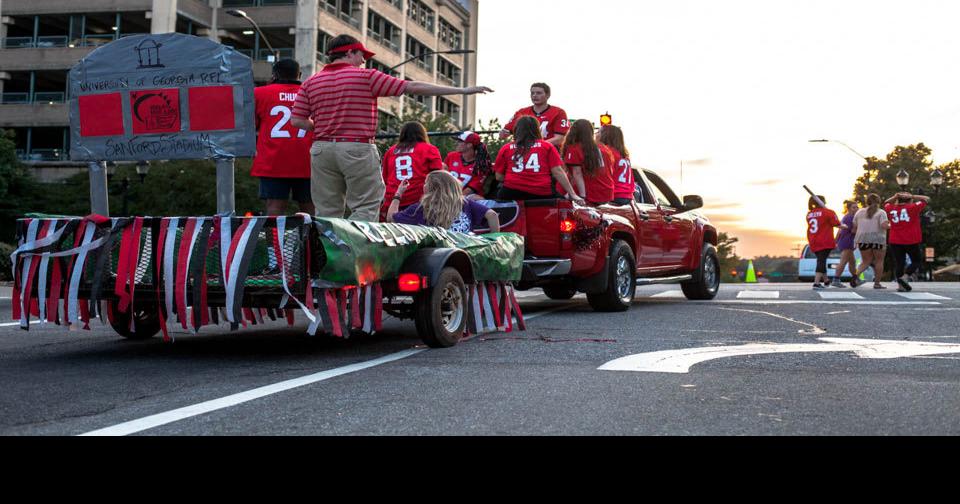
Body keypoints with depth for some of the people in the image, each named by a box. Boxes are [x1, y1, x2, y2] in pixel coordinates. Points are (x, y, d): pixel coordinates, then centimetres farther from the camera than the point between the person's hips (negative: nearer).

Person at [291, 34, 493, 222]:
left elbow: (297, 121, 4)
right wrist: (462, 90, -2)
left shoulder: (311, 83, 10)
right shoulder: (366, 77, -2)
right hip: (358, 149, -5)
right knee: (366, 207, 0)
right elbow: (414, 87, -4)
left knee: (327, 212, 8)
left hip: (321, 149, 5)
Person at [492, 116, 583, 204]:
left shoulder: (506, 149, 13)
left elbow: (499, 177, 13)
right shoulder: (547, 147, 12)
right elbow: (558, 172, 3)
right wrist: (572, 194, 4)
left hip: (512, 192, 0)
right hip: (542, 194, 0)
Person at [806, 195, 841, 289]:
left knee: (821, 260, 20)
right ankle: (817, 283, -21)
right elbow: (837, 224, -4)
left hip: (813, 243, 6)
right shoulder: (828, 212, -6)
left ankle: (826, 280, 36)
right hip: (825, 242, -6)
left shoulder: (809, 214, 10)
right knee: (822, 261, -9)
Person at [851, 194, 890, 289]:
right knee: (879, 261, 8)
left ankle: (857, 274, -13)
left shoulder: (860, 212, 11)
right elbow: (884, 225, -15)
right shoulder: (881, 212, -2)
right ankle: (877, 283, 8)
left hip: (862, 239, 4)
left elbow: (854, 227, 11)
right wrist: (889, 225, 6)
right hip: (878, 239, -4)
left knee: (866, 261, 13)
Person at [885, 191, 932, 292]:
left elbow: (886, 203, 27)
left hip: (895, 242, 3)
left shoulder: (891, 209, 5)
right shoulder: (913, 207, -4)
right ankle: (904, 277, -8)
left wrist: (895, 196, 12)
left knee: (899, 263, 6)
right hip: (912, 241, -3)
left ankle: (901, 286, 2)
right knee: (916, 261, 11)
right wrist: (912, 196, 4)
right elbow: (927, 199, 6)